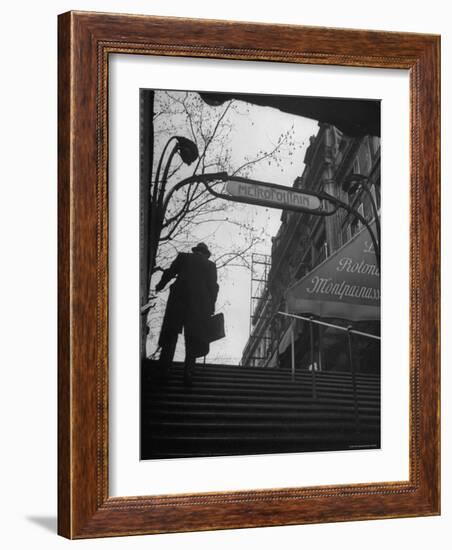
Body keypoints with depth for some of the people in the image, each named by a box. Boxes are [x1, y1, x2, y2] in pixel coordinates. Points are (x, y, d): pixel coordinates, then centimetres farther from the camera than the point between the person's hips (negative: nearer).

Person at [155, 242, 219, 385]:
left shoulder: (183, 257, 10)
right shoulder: (210, 265, 10)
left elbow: (169, 273, 8)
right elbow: (213, 287, 3)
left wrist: (160, 286, 25)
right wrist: (211, 308, 6)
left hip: (179, 299, 0)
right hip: (200, 303, 0)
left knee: (171, 332, 12)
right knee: (194, 338, 4)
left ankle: (165, 367, 7)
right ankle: (188, 371, -6)